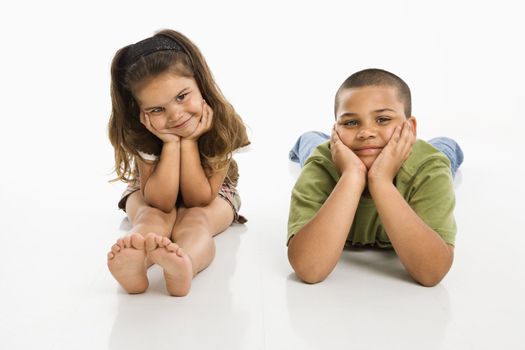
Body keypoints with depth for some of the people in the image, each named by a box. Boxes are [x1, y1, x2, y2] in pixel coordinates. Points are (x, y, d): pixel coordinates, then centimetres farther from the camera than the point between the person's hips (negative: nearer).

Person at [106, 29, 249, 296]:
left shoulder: (222, 124, -30)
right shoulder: (139, 133, -29)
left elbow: (198, 199, -26)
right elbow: (161, 202, -31)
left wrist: (189, 142, -37)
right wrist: (171, 143, -40)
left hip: (210, 196, -1)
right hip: (153, 194, 1)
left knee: (195, 220, -36)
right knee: (152, 218, -35)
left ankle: (184, 265, -67)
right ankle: (134, 263, -66)